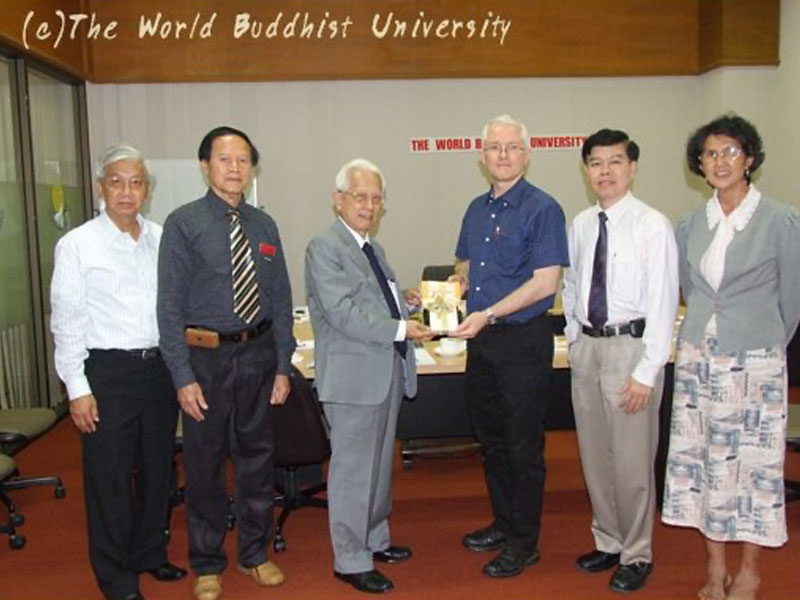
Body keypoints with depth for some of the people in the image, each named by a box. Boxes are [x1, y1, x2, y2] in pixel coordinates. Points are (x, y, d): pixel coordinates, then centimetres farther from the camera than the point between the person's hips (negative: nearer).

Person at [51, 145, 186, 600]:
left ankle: (150, 553, 37)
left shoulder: (162, 240, 4)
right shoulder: (78, 245, -5)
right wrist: (77, 388, -9)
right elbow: (66, 320, -6)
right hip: (108, 371, -4)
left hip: (160, 366, 4)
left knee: (158, 468, 16)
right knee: (109, 476, 5)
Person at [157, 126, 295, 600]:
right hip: (206, 354, -3)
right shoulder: (184, 223, -7)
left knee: (256, 455, 15)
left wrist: (283, 366, 4)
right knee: (205, 461, 10)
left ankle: (256, 553, 35)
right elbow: (171, 304, -9)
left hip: (258, 353, 4)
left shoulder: (264, 225, 4)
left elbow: (281, 299, 7)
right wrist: (183, 376, -12)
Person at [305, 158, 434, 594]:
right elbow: (343, 313, -20)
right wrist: (400, 329, -22)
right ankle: (350, 561, 13)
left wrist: (412, 312, 6)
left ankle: (375, 540, 34)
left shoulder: (373, 249, 17)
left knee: (380, 464, 19)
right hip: (353, 377, -9)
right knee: (352, 470, 0)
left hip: (387, 374, 9)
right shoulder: (324, 248, -11)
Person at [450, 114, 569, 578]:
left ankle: (525, 542, 19)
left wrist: (489, 314, -23)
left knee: (523, 445, 4)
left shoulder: (542, 209, -11)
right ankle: (503, 523, 35)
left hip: (524, 340, -7)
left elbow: (546, 281, -18)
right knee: (491, 438, 17)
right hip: (481, 340, 7)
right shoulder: (477, 209, 11)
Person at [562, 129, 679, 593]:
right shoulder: (581, 225, 7)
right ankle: (608, 542, 35)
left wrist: (645, 373, -16)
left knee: (632, 459, 3)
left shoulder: (653, 225, -11)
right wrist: (575, 342, 10)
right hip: (587, 346, 6)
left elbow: (663, 303, -13)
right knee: (595, 455, 16)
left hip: (630, 346, -6)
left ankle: (637, 555, 24)